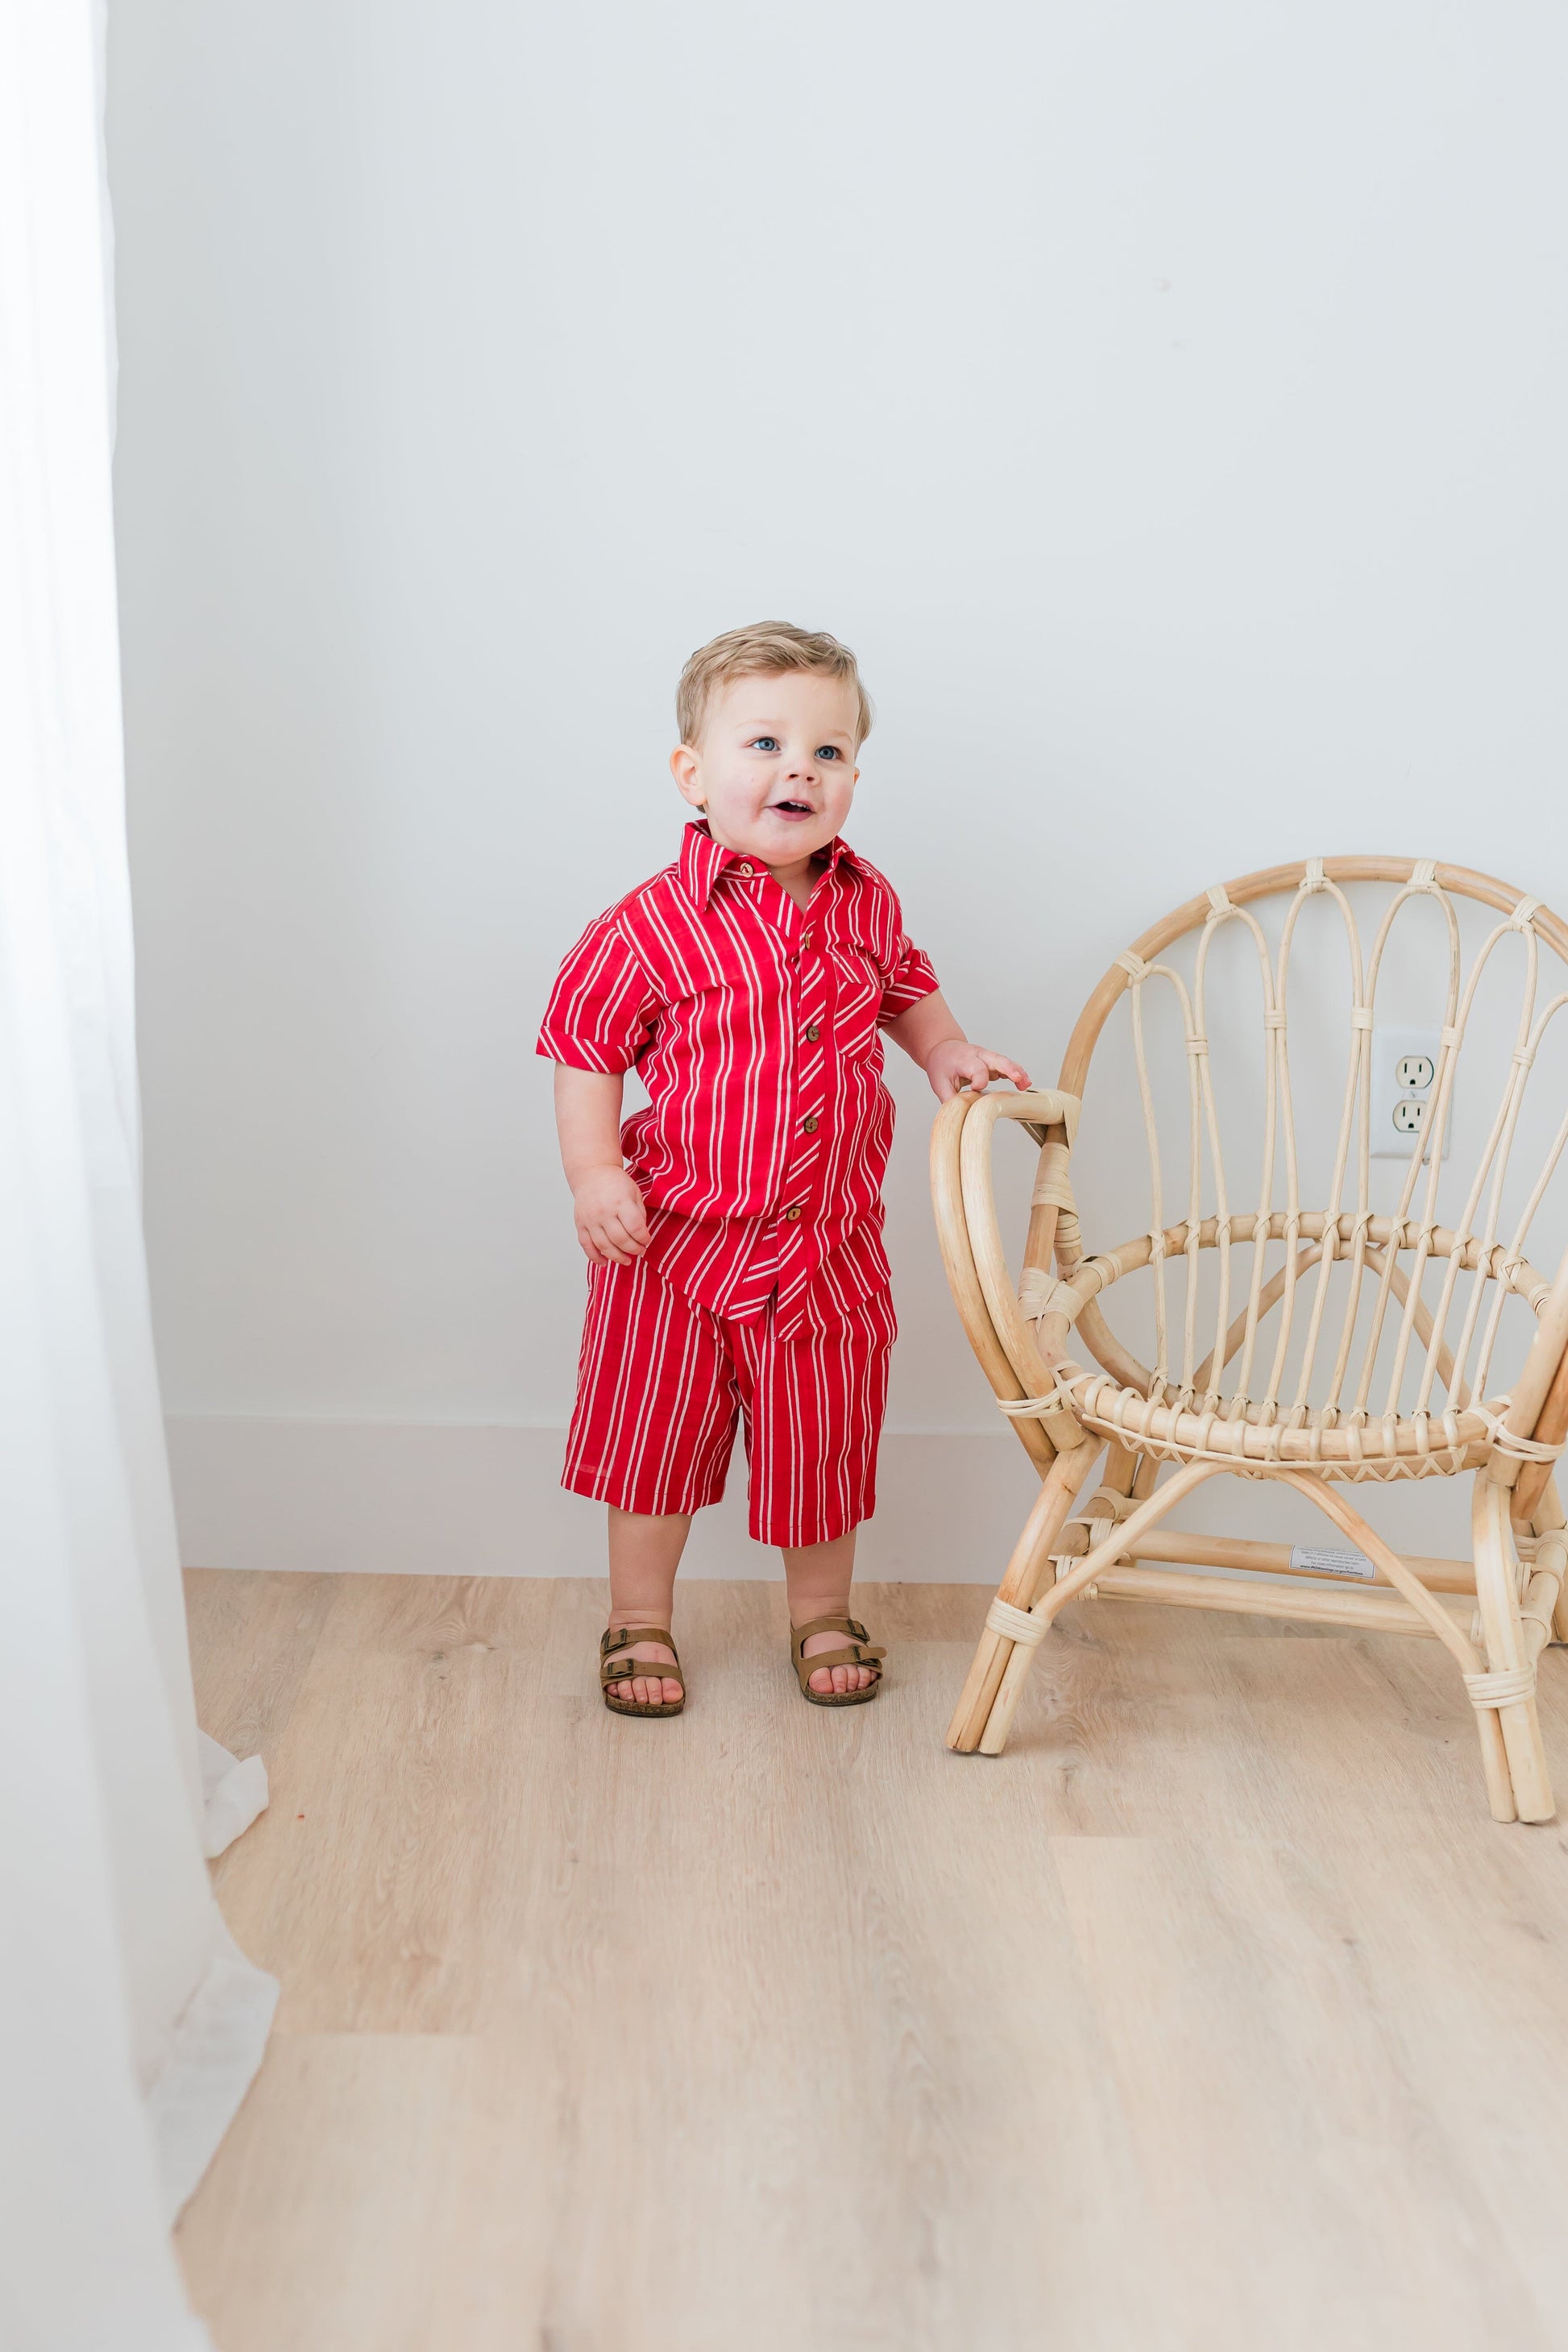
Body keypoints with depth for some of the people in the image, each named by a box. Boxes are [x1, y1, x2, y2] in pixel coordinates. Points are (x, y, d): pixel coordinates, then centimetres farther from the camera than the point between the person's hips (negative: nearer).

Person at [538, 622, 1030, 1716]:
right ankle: (640, 1620, 31)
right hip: (677, 1239, -3)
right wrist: (595, 1173, -17)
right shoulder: (654, 923, -15)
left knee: (823, 1438, 15)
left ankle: (823, 1614, 37)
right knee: (655, 1432, 10)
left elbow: (904, 988, 20)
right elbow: (585, 1047, -7)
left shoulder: (867, 902, 0)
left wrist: (947, 1051, 3)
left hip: (827, 1238, 3)